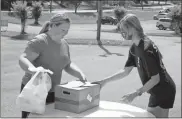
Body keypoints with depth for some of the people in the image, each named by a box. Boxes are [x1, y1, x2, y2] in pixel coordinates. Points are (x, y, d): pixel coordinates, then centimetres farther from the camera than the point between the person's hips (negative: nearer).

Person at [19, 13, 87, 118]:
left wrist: (80, 74, -4)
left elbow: (67, 65, 15)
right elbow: (23, 59, -22)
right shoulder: (39, 41, -15)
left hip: (53, 92, 7)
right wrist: (33, 69, -43)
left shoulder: (64, 44, 9)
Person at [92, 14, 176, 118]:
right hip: (156, 91, 9)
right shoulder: (134, 47, 1)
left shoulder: (146, 48, -27)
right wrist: (104, 81, 1)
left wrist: (135, 94, -23)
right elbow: (126, 71, 6)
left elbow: (155, 79, -24)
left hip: (163, 91, -9)